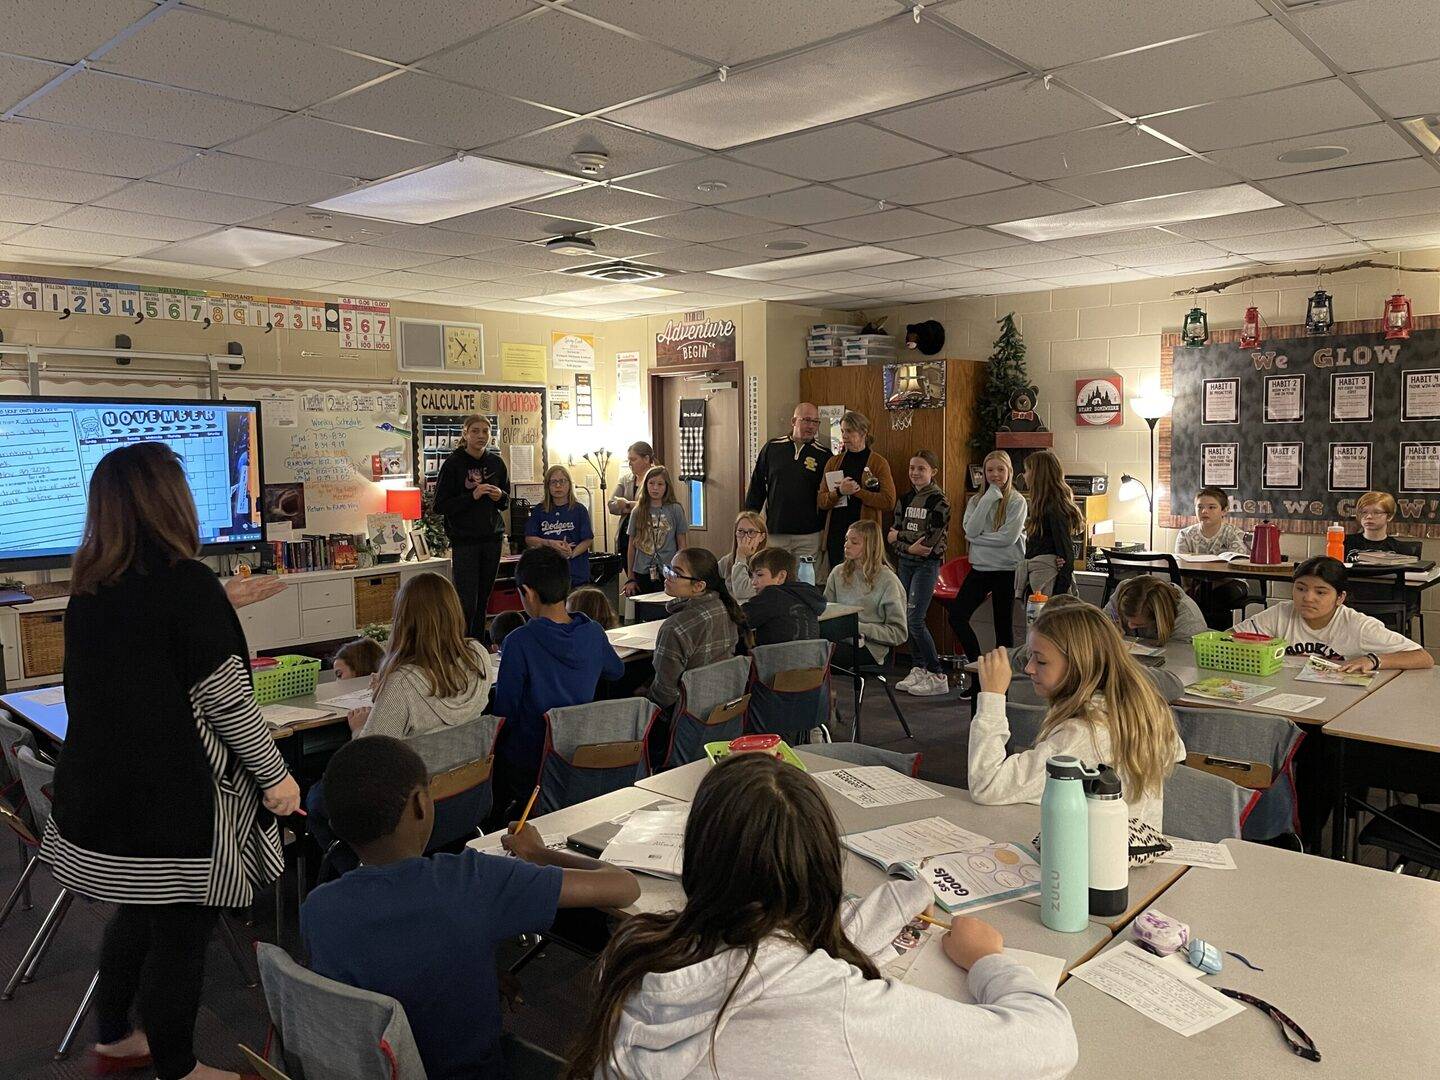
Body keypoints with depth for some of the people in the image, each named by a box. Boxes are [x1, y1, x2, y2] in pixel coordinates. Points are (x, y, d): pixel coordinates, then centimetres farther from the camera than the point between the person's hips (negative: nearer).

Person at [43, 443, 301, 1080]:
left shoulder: (90, 587, 3)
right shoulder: (187, 583, -19)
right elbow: (225, 700, -18)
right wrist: (276, 777, -8)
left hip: (100, 789, 8)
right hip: (175, 799, -8)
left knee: (139, 911, 25)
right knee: (181, 932, 8)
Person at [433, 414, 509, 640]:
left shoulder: (496, 463, 8)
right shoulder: (453, 464, -5)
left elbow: (507, 501, 19)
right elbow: (440, 506, -7)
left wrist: (500, 496, -4)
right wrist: (472, 496, -18)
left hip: (493, 539, 4)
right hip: (464, 540, -4)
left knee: (483, 601, 7)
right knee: (466, 602, -9)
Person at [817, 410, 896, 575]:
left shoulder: (878, 463, 1)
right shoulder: (833, 462, 11)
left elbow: (889, 501, -9)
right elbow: (822, 501, 5)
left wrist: (857, 491, -13)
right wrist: (839, 492, -14)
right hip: (836, 534, 4)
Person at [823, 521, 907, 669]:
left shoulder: (888, 581, -1)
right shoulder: (838, 572, 15)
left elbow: (899, 633, -3)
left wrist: (861, 628, -13)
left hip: (869, 647, -4)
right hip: (836, 637, 4)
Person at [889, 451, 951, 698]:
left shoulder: (938, 501, -9)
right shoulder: (905, 499, 10)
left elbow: (930, 540, -16)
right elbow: (892, 535, 7)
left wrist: (899, 535, -6)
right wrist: (910, 547, -12)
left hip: (927, 565, -7)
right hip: (905, 563, 7)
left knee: (915, 619, -11)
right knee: (907, 618, 8)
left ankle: (937, 676, -3)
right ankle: (918, 669, 19)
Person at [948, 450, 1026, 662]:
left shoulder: (1017, 501, -5)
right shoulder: (976, 500, 7)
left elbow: (1009, 537, -16)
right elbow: (970, 530, -10)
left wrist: (977, 539, -9)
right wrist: (988, 499, -11)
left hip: (1006, 569, -4)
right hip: (980, 567, 5)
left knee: (1004, 625, 5)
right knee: (956, 616, -2)